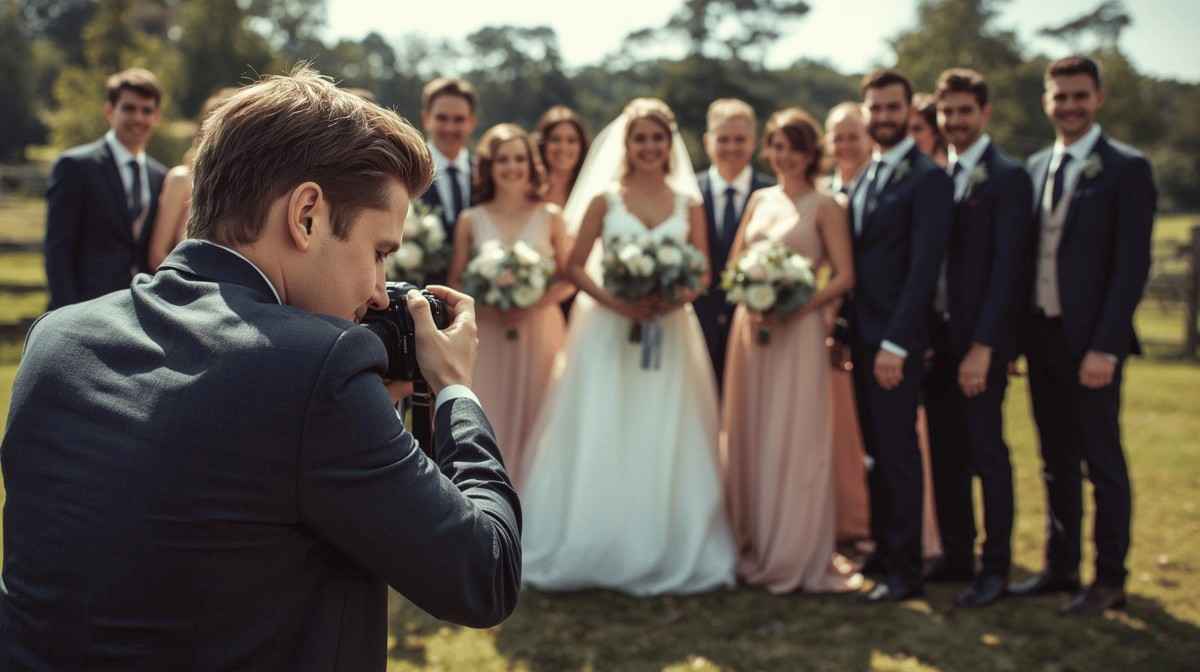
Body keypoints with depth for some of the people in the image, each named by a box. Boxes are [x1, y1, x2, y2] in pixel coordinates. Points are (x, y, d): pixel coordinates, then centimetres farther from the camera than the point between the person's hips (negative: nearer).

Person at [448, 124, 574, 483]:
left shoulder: (551, 217, 3)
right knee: (487, 424, -1)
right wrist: (488, 307, -14)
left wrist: (535, 304, -13)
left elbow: (569, 278, 2)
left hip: (539, 330, 0)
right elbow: (455, 283, 3)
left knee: (535, 420, 3)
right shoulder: (470, 220, 3)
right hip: (486, 335, 0)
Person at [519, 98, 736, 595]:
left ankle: (665, 553, 13)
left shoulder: (688, 204, 8)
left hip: (669, 333, 2)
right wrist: (614, 301, -15)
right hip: (609, 331, -1)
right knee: (600, 441, -3)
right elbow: (574, 266, 0)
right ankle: (597, 554, 7)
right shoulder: (604, 200, 3)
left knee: (665, 441, 2)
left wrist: (675, 297, -14)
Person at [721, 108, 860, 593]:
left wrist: (792, 308, -17)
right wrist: (751, 303, -5)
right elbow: (734, 263, 14)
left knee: (795, 440, -4)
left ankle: (798, 555, 7)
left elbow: (845, 276, -8)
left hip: (798, 331, -5)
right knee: (749, 438, 7)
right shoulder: (760, 200, 13)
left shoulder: (824, 207, -2)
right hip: (750, 326, 5)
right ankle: (755, 549, 19)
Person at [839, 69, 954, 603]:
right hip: (862, 335, 8)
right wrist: (844, 329, 10)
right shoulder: (864, 178, 16)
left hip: (896, 339, -8)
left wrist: (895, 343, -21)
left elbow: (924, 267, -17)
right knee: (875, 449, 13)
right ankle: (883, 551, 23)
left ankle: (905, 570, 4)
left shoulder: (928, 178, -10)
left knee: (898, 450, -3)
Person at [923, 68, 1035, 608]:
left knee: (987, 453, 0)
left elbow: (1007, 269, -14)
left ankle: (996, 568, 10)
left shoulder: (1007, 178, -8)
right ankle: (955, 557, 22)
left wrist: (982, 347, -18)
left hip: (980, 342, -6)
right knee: (945, 454, 11)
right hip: (937, 336, 7)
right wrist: (925, 333, 6)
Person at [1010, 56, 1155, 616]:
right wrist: (1016, 333, 7)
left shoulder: (1126, 168, -7)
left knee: (1103, 461, 2)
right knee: (1057, 461, 13)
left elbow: (1132, 264, -12)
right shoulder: (1035, 167, 12)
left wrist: (1105, 346, -18)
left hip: (1091, 340, -6)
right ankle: (1060, 567, 23)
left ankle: (1110, 579, 13)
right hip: (1042, 336, 6)